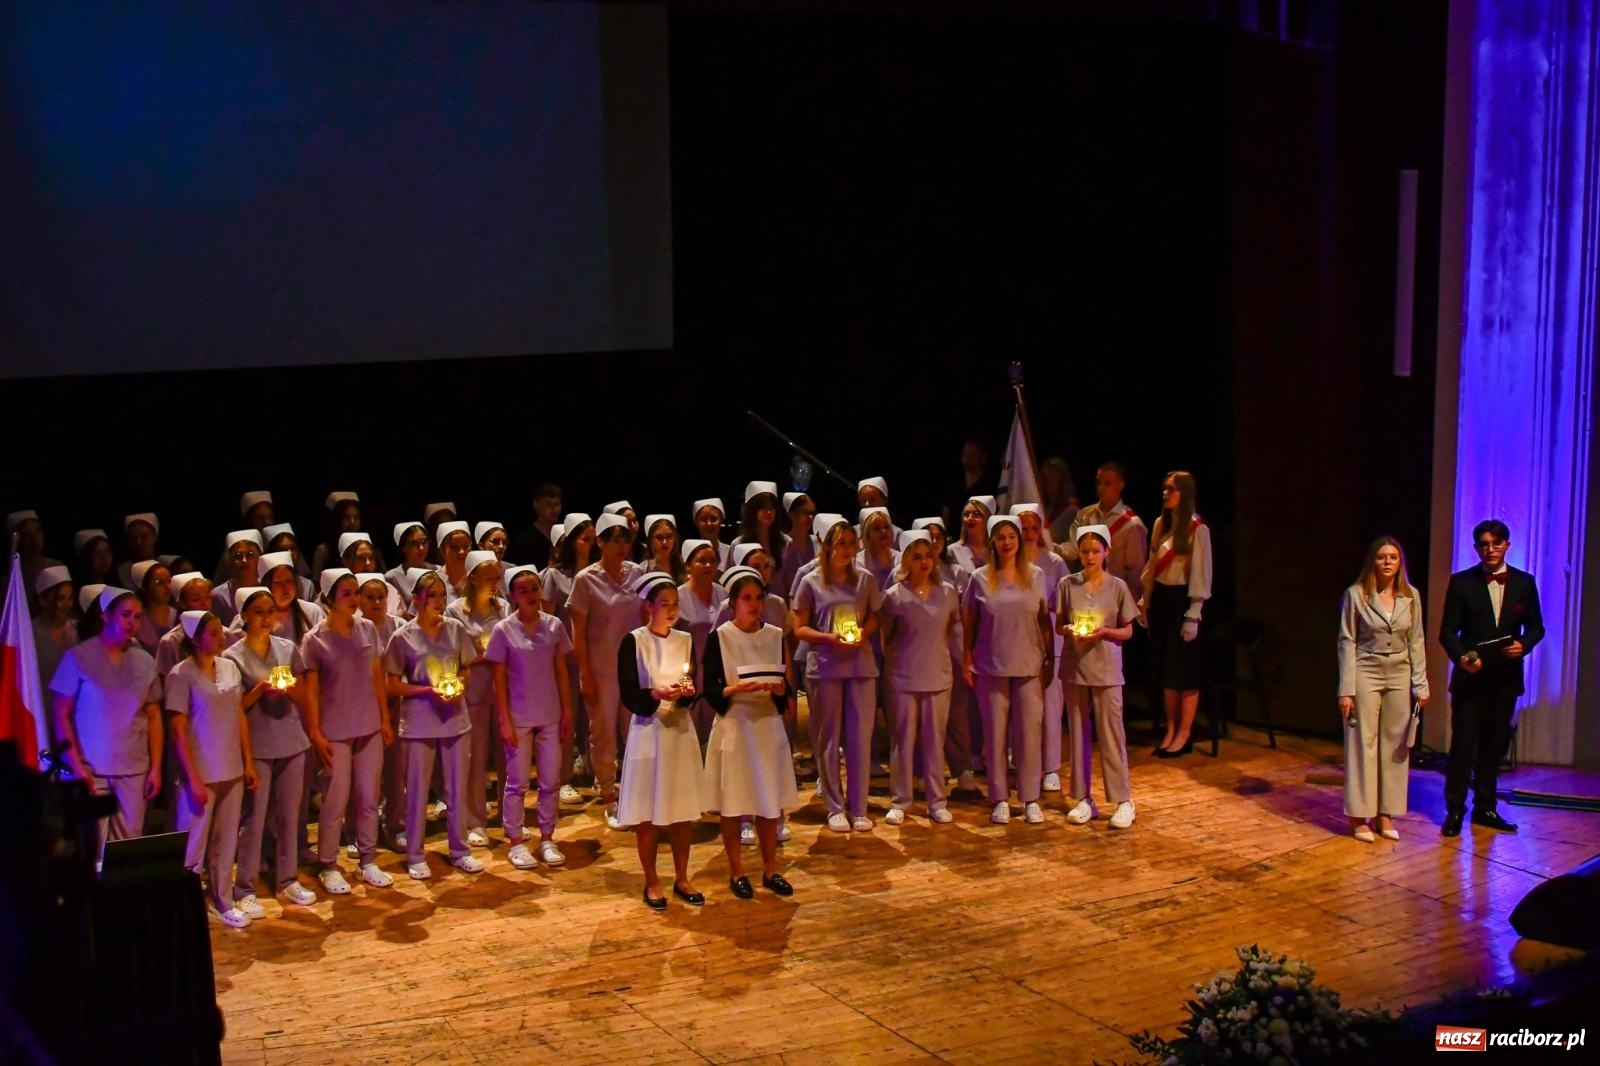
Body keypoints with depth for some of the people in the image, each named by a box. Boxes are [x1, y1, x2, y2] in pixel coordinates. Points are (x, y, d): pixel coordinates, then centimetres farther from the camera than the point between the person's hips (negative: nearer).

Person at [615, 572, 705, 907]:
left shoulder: (686, 640, 6)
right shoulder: (633, 642, -7)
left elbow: (693, 693, 7)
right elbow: (629, 697, -10)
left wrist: (686, 692, -15)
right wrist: (658, 694, -27)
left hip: (681, 731, 4)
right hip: (648, 732, -4)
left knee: (683, 811, 8)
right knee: (648, 814, 2)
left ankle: (681, 878, 21)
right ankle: (651, 883, 15)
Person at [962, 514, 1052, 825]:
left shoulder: (1035, 575, 3)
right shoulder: (980, 578, 1)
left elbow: (1045, 620, 6)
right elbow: (969, 622, 4)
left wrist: (1050, 658, 3)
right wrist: (966, 661, 2)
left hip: (1029, 665, 0)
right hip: (991, 667, 0)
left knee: (1030, 731, 2)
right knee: (995, 733, 4)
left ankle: (1031, 799, 11)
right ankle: (1000, 799, 13)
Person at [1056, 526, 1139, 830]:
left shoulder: (1117, 587, -2)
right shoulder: (1067, 585, 2)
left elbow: (1127, 631, 2)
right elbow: (1058, 625, 8)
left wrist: (1104, 632, -16)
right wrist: (1069, 630, -14)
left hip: (1106, 670, -2)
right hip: (1074, 668, 2)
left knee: (1111, 734, -2)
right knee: (1078, 734, 8)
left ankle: (1123, 801, 4)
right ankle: (1083, 799, 16)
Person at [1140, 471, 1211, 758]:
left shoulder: (1197, 529, -12)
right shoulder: (1161, 524, 8)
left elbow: (1201, 573, -12)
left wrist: (1193, 616, -15)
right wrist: (1144, 601, 12)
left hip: (1182, 599, -7)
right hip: (1160, 598, 7)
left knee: (1184, 670, 1)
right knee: (1165, 669, 10)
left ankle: (1183, 735, 9)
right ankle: (1171, 731, 19)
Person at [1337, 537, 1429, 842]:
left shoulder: (1411, 597, 5)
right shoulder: (1356, 594, -5)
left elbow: (1416, 642, 8)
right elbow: (1347, 642, -5)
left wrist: (1421, 685, 4)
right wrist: (1346, 689, -9)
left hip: (1399, 677, 3)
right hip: (1366, 674, -3)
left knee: (1395, 746, 5)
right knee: (1362, 744, 0)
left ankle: (1386, 814, 14)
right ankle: (1359, 816, 7)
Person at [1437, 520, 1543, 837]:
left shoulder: (1524, 582, 5)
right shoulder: (1461, 582, -2)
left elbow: (1536, 627, 10)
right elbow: (1448, 631, -3)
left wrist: (1524, 645, -12)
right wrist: (1461, 657, -21)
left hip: (1506, 677, 3)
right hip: (1471, 677, -3)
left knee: (1494, 746, 11)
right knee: (1463, 746, -1)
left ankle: (1485, 808, 21)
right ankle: (1454, 810, 5)